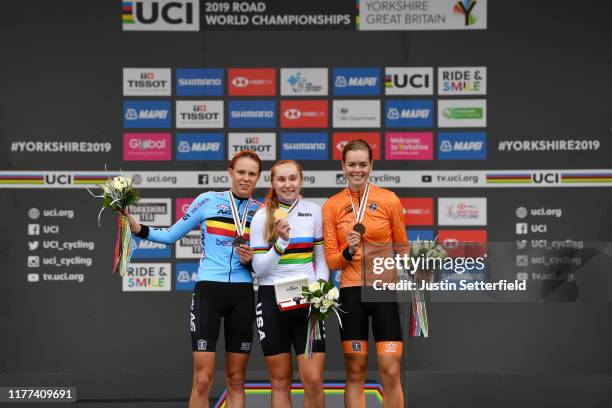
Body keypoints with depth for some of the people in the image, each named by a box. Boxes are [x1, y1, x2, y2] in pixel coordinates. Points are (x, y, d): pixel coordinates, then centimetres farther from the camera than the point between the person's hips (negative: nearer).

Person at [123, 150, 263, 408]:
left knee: (236, 380, 6)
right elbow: (171, 235, 7)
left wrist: (250, 260, -7)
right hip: (208, 291, -3)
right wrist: (138, 229, -8)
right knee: (202, 380, -8)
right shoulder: (208, 201, 1)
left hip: (242, 297, 3)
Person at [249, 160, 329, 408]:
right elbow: (259, 269, -4)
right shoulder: (262, 217, 0)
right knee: (280, 381, 4)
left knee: (313, 380, -9)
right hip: (272, 300, -1)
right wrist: (282, 241, -17)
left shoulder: (314, 211, 5)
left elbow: (321, 257, 12)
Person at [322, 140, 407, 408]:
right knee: (355, 373, 4)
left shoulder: (389, 200, 0)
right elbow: (331, 261, 6)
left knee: (391, 373, -5)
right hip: (351, 293, 1)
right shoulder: (332, 206, 4)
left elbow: (402, 250, 9)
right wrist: (348, 252, -13)